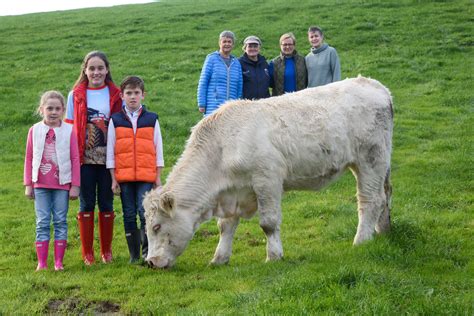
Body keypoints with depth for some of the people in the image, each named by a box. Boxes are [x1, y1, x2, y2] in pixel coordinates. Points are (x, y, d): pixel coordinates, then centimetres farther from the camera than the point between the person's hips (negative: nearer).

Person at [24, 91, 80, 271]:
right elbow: (29, 158, 6)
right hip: (41, 184, 1)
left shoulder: (68, 131, -1)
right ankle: (41, 263, 5)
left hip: (62, 184, -1)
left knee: (60, 222, 3)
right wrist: (28, 185, 4)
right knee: (42, 223, 2)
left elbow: (75, 159, 0)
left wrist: (75, 185, -2)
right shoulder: (35, 130, 3)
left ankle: (58, 262, 8)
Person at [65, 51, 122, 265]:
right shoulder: (75, 95, 2)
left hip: (108, 158, 0)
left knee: (106, 204, 7)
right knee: (86, 204, 5)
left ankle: (106, 250, 18)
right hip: (84, 159, 0)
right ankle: (87, 252, 13)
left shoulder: (115, 95, 2)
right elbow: (69, 127, 2)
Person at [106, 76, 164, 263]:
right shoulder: (115, 120, 6)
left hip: (146, 176, -1)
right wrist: (113, 179, 2)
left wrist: (158, 178, 4)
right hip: (124, 177, 1)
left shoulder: (151, 119, 6)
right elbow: (110, 152, 7)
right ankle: (134, 255, 13)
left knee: (145, 212, -12)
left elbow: (158, 150, 8)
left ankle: (147, 251, -3)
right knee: (129, 215, 6)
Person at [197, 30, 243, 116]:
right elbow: (202, 83, 1)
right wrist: (201, 104, -4)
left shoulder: (236, 63, 13)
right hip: (213, 108, -4)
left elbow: (239, 87, 16)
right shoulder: (212, 59, 2)